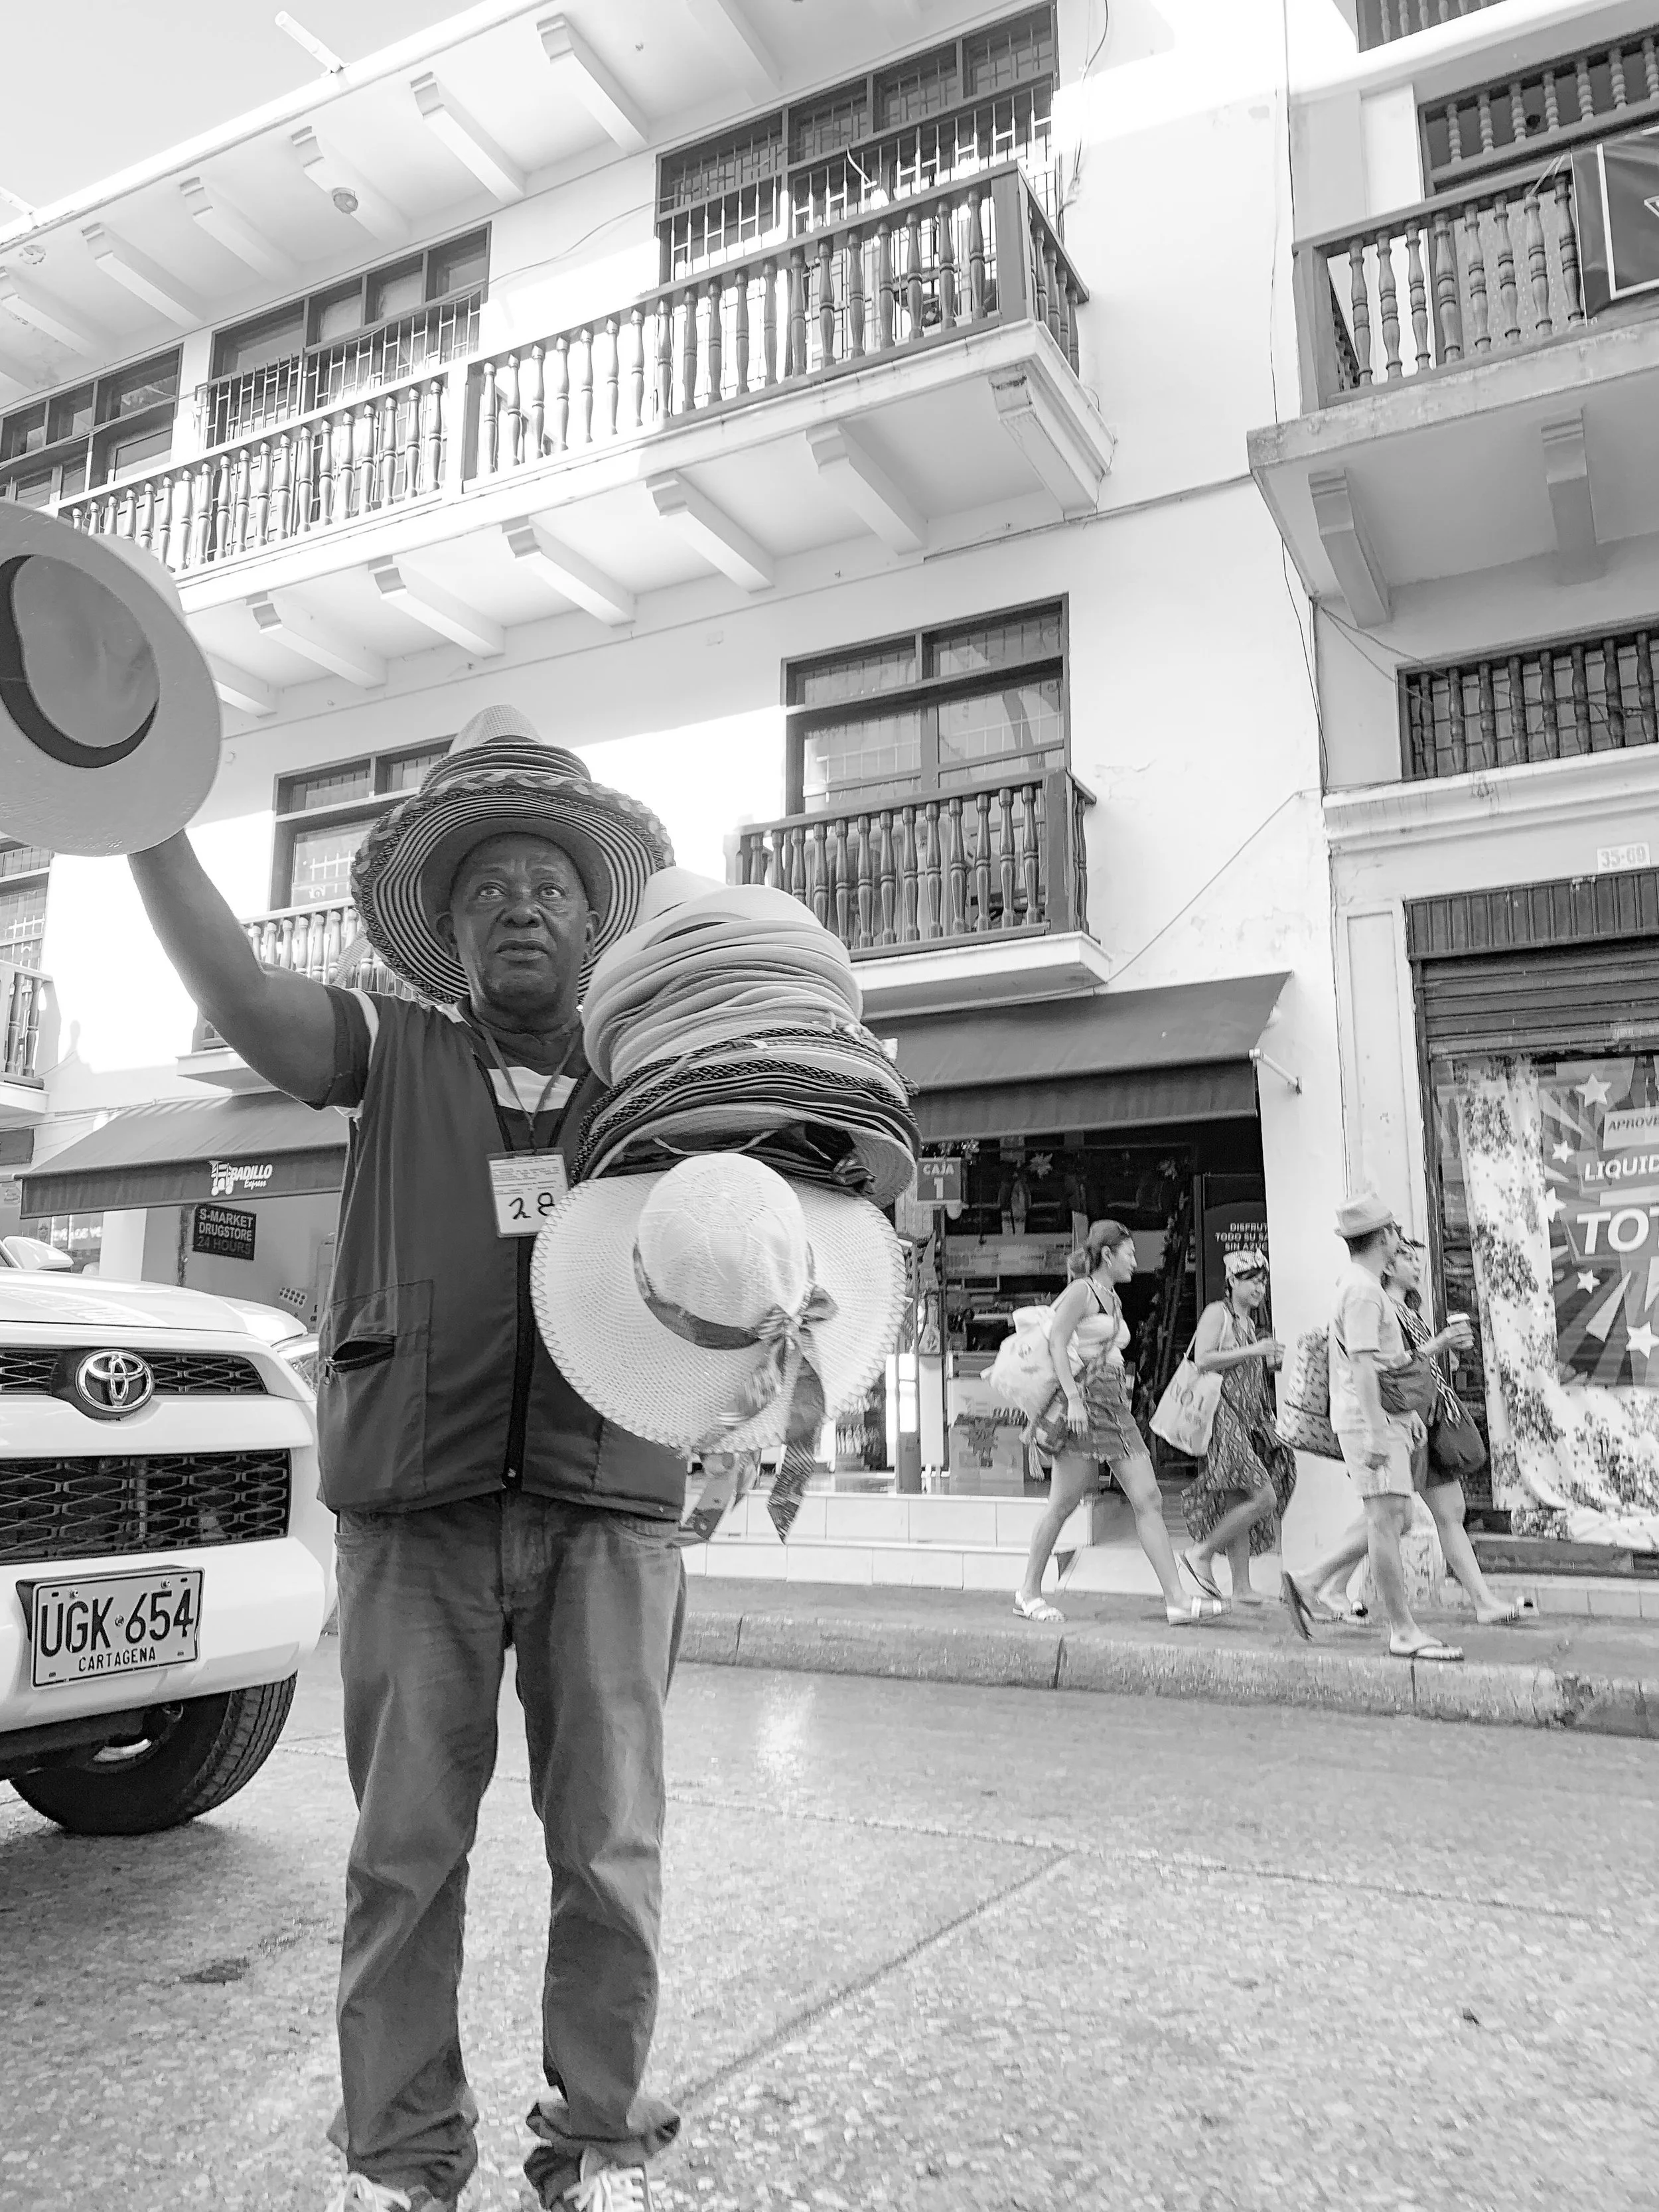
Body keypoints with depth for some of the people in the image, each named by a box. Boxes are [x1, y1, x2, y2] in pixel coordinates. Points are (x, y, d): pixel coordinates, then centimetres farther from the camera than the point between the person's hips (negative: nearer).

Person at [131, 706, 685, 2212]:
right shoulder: (396, 1056, 7)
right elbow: (241, 995, -8)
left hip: (608, 1504, 0)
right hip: (415, 1506, 0)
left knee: (608, 1850, 7)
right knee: (404, 1849, 8)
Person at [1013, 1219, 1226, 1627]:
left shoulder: (1112, 1298, 19)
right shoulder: (1081, 1291, -6)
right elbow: (1057, 1345, -13)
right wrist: (1074, 1399, -21)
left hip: (1116, 1407, 8)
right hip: (1085, 1402, -8)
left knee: (1149, 1501, 0)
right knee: (1062, 1505, -2)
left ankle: (1176, 1599, -1)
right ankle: (1029, 1592, 11)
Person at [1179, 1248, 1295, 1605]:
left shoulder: (1248, 1320, 21)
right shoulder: (1217, 1312, -5)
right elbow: (1202, 1361, -17)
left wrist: (1271, 1363, 9)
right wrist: (1253, 1351, -16)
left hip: (1250, 1420, 9)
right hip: (1224, 1416, -9)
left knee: (1239, 1502, 8)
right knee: (1263, 1498, -15)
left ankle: (1242, 1588, 11)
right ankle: (1201, 1554, -3)